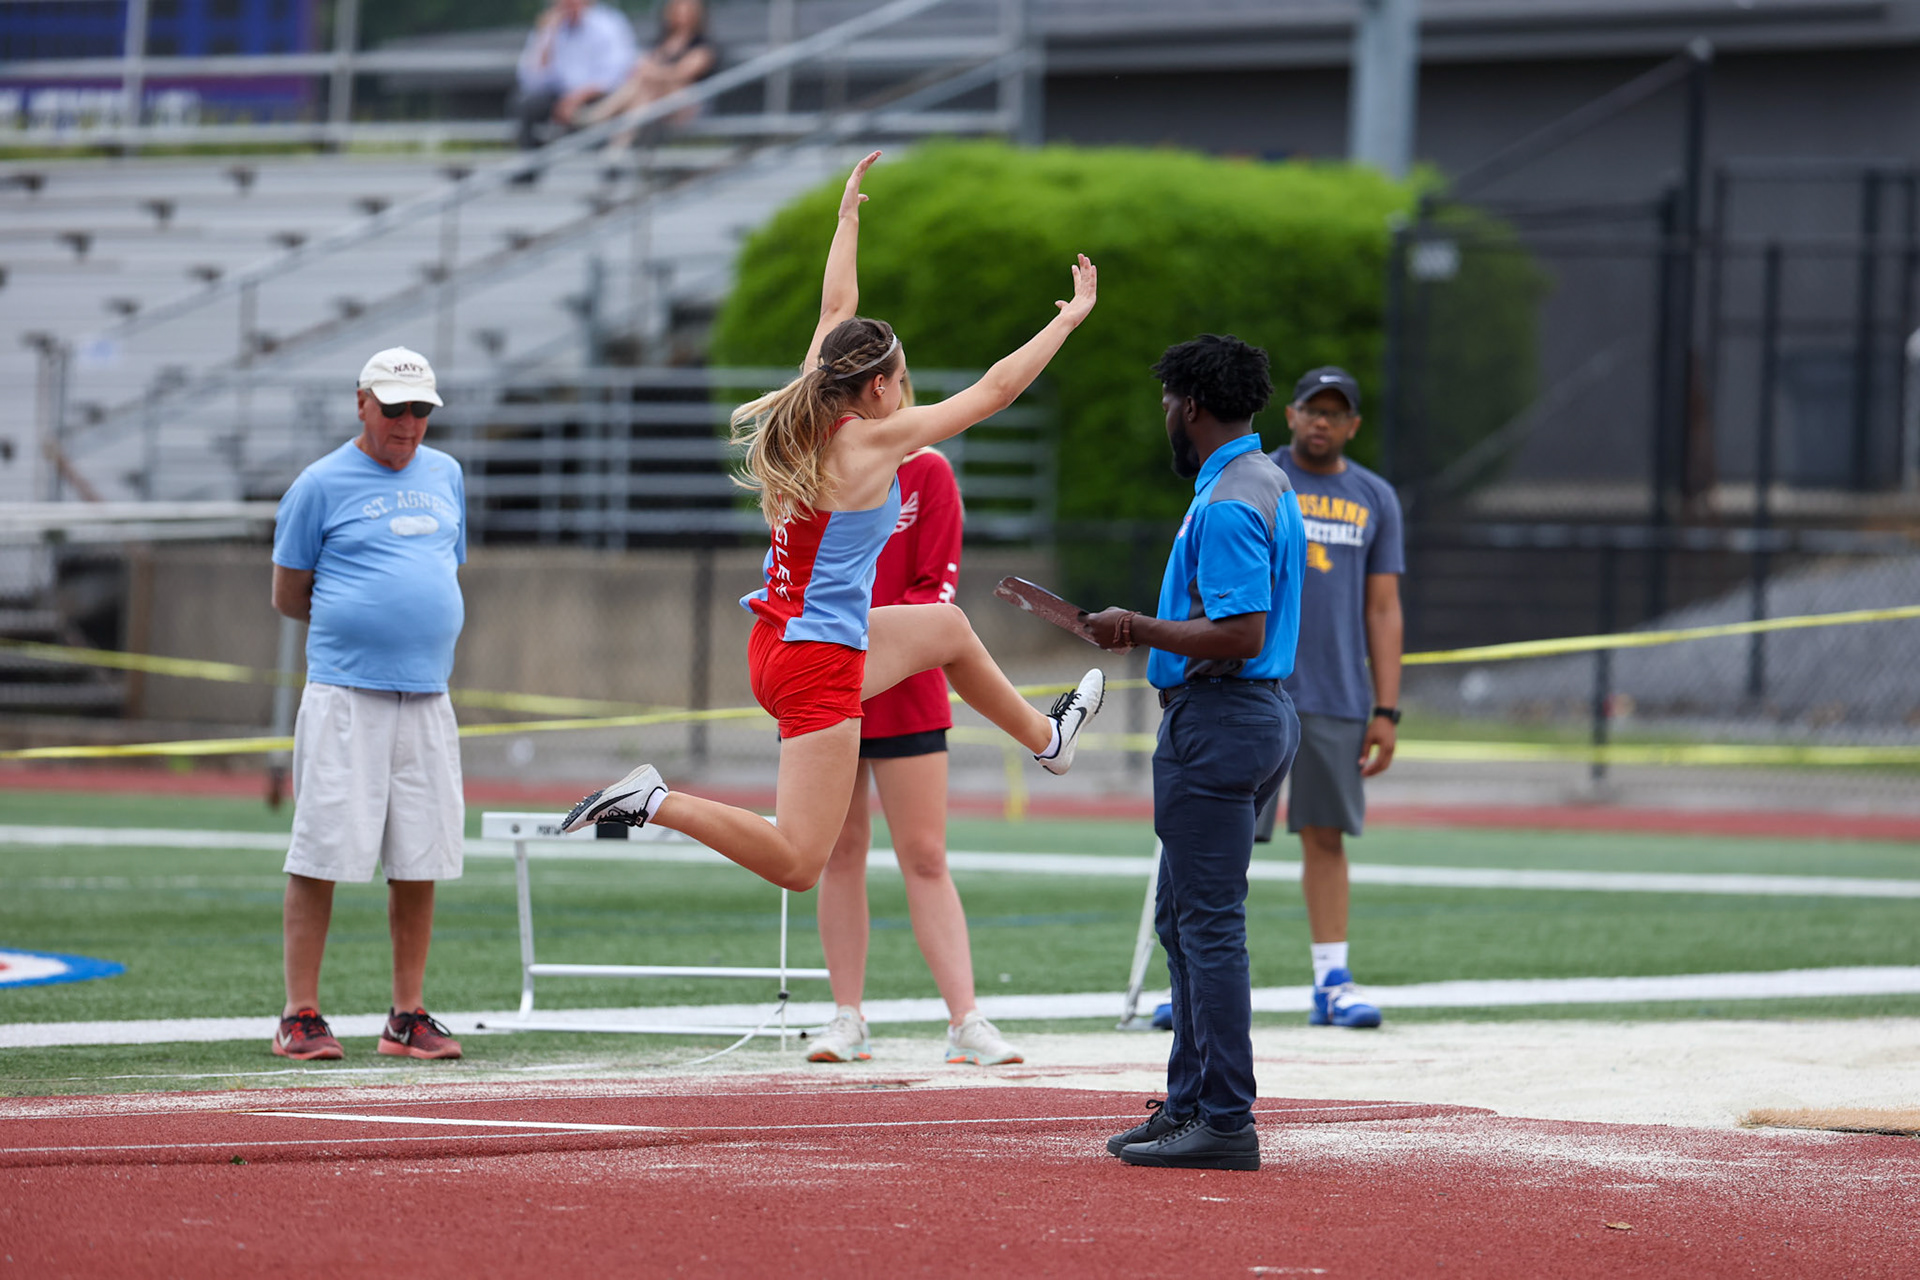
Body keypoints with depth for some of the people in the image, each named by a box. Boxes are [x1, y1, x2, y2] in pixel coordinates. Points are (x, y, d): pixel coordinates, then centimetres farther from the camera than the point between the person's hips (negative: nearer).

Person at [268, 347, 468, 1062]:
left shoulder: (445, 475, 16)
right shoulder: (322, 485, 0)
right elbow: (288, 597, 3)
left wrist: (404, 625, 10)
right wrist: (358, 624, 7)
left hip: (428, 700, 5)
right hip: (344, 699, -5)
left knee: (420, 866, 4)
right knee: (320, 858, -6)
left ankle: (407, 1019, 11)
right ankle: (300, 1018, -2)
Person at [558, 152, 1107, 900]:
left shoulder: (813, 411, 4)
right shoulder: (874, 441, -15)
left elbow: (837, 313, 20)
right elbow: (996, 389, -9)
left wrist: (848, 213, 31)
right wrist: (1070, 319, 2)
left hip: (784, 640, 10)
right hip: (818, 665, -10)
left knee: (947, 628, 32)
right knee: (797, 864, -12)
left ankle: (1046, 737, 52)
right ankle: (655, 804, -20)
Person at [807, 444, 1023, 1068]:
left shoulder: (927, 471, -3)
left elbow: (937, 585, -6)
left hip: (906, 695, -2)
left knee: (926, 858, -5)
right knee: (840, 852, 5)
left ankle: (965, 1023, -5)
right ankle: (847, 1019, 10)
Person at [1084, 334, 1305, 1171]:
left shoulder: (1226, 505, -18)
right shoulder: (1268, 484, 15)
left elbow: (1241, 635, -25)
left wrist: (1140, 629, -16)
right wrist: (1151, 631, 17)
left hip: (1217, 721, -11)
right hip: (1259, 714, 11)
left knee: (1210, 925, -9)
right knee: (1184, 918, 17)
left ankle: (1225, 1122, -9)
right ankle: (1190, 1104, 22)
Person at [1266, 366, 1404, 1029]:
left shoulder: (1376, 499, 12)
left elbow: (1383, 610, 11)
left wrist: (1386, 711, 4)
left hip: (1338, 698, 2)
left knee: (1326, 836, 4)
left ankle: (1333, 980, 7)